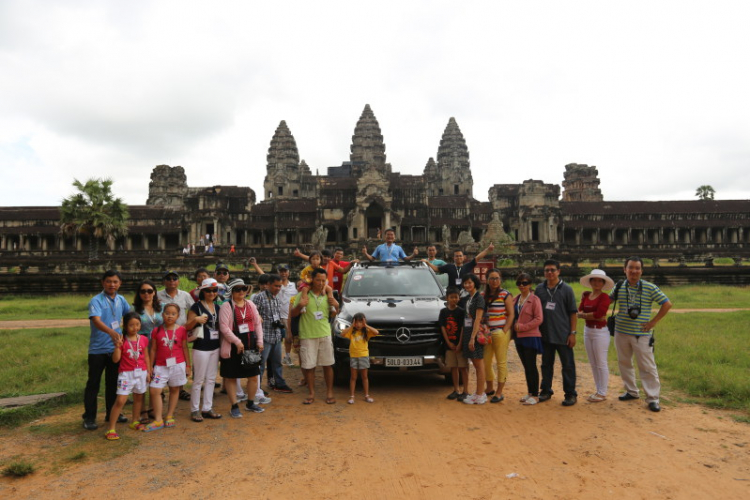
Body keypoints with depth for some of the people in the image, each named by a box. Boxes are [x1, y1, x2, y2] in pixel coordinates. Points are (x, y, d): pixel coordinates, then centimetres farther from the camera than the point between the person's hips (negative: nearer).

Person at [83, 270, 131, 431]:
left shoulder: (121, 300, 4)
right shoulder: (96, 301, -14)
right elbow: (96, 320, -30)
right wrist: (111, 332, -45)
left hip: (115, 347, 5)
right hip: (98, 349, -5)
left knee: (113, 382, 14)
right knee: (93, 383, 4)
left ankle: (112, 413, 26)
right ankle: (89, 417, 15)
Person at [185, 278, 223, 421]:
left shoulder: (217, 307, 11)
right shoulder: (196, 306, -8)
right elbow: (187, 327, -10)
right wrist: (196, 319, -27)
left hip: (215, 347, 6)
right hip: (201, 348, -6)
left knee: (211, 379, 12)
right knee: (199, 380, 0)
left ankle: (207, 408, 21)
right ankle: (194, 410, 12)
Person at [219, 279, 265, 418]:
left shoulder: (250, 305, 9)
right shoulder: (226, 306, -9)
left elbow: (258, 323, 12)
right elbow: (224, 327, -16)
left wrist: (260, 341, 4)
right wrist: (237, 341, -19)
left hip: (250, 345, 6)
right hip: (233, 347, -5)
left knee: (254, 375, 11)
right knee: (231, 377, 5)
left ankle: (250, 403, 28)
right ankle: (234, 407, 17)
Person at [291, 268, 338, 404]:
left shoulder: (327, 295, 9)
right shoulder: (303, 295, -2)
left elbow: (332, 314, 17)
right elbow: (293, 314, 0)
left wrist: (335, 307, -5)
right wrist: (299, 306, -20)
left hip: (325, 334, 3)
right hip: (307, 336, -2)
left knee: (328, 365, 5)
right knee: (309, 366, 3)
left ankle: (329, 393, 16)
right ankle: (311, 394, 17)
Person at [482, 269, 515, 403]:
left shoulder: (505, 295, -4)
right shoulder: (484, 295, 10)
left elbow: (511, 314, -5)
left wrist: (504, 331, -12)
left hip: (500, 333, -5)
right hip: (486, 333, 5)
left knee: (501, 363, 0)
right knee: (485, 362, 10)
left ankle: (499, 392, 9)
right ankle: (489, 388, 28)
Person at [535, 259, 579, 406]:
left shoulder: (566, 289, -3)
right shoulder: (539, 289, 5)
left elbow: (573, 312, -3)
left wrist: (572, 333, -7)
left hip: (563, 336, -3)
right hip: (545, 335, 3)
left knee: (568, 365, 4)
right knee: (546, 364, 13)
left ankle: (571, 394, 15)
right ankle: (546, 391, 25)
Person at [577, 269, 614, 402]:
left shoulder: (604, 297, -10)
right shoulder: (585, 295, 8)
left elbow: (598, 313, -20)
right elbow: (579, 311, -1)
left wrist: (583, 315, -8)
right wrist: (593, 316, -16)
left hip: (600, 331, -7)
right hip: (587, 330, 7)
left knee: (601, 363, 1)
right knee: (593, 363, 14)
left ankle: (602, 393, 12)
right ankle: (598, 391, 25)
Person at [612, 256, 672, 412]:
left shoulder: (650, 288, -6)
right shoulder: (619, 287, 2)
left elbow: (667, 304, -3)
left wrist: (653, 321, -6)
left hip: (642, 334, -4)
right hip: (621, 332, 4)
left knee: (647, 366, -2)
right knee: (624, 363, 13)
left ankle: (653, 398, 8)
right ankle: (631, 391, 29)